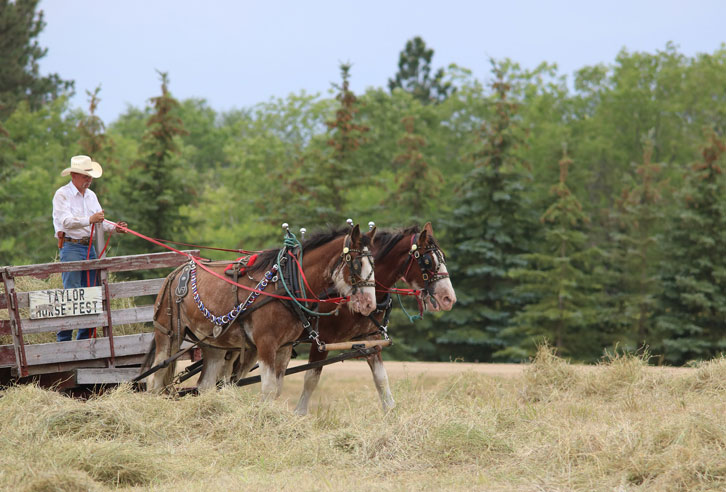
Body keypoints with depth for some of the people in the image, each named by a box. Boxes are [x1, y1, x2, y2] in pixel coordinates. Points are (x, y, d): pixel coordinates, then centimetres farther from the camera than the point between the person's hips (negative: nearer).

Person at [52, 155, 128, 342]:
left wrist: (114, 228, -1)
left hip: (89, 248, 7)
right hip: (71, 248, -7)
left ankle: (84, 338, 12)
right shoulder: (62, 195, -5)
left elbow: (99, 222, 19)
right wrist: (89, 220, -32)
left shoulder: (91, 195, 17)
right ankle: (64, 339, -9)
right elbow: (65, 221, -19)